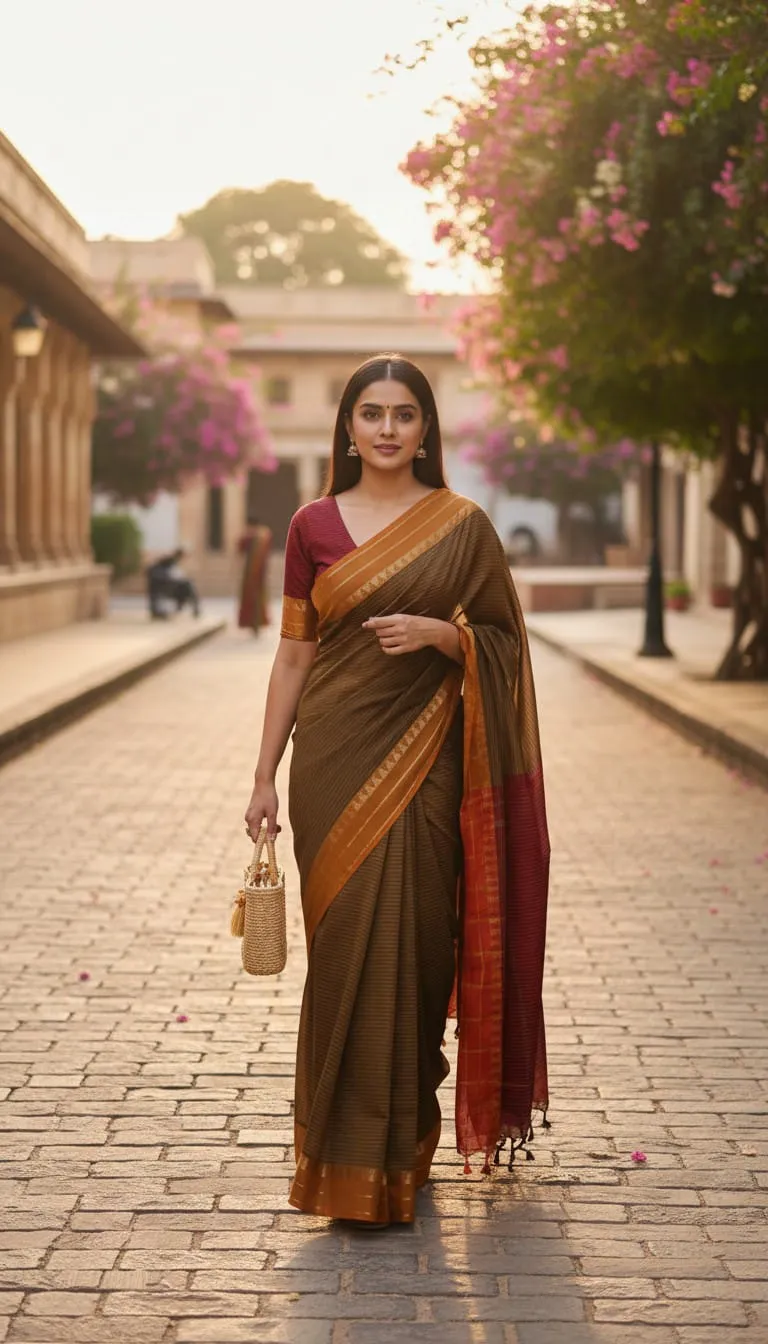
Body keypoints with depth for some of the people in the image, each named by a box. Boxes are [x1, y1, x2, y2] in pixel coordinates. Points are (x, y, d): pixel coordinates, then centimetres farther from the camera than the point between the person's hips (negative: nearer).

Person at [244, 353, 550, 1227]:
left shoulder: (464, 527, 3)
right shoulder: (314, 525, 6)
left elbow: (501, 642, 7)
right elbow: (294, 654, 8)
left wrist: (439, 633, -14)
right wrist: (265, 774, 5)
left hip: (423, 761, 0)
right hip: (334, 760, 1)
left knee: (412, 944, -1)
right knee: (345, 944, 0)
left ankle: (400, 1149, 15)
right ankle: (348, 1160, 10)